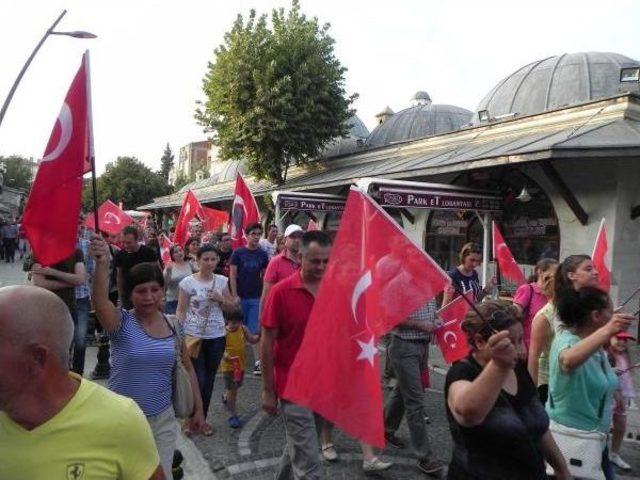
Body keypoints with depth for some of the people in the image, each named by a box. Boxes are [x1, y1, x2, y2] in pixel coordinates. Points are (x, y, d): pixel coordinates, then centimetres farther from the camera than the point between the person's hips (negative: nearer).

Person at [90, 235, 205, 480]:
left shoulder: (173, 326, -2)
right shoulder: (121, 322, -13)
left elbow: (188, 369, 7)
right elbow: (99, 301, -35)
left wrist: (198, 408, 9)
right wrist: (102, 264, -52)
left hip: (162, 419, 2)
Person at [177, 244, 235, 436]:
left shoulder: (222, 281, 2)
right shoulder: (187, 282, -8)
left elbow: (232, 305, 11)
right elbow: (181, 311, -5)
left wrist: (220, 299, -9)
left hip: (216, 337, 4)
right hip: (194, 336, -3)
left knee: (209, 381, 12)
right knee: (198, 380, -2)